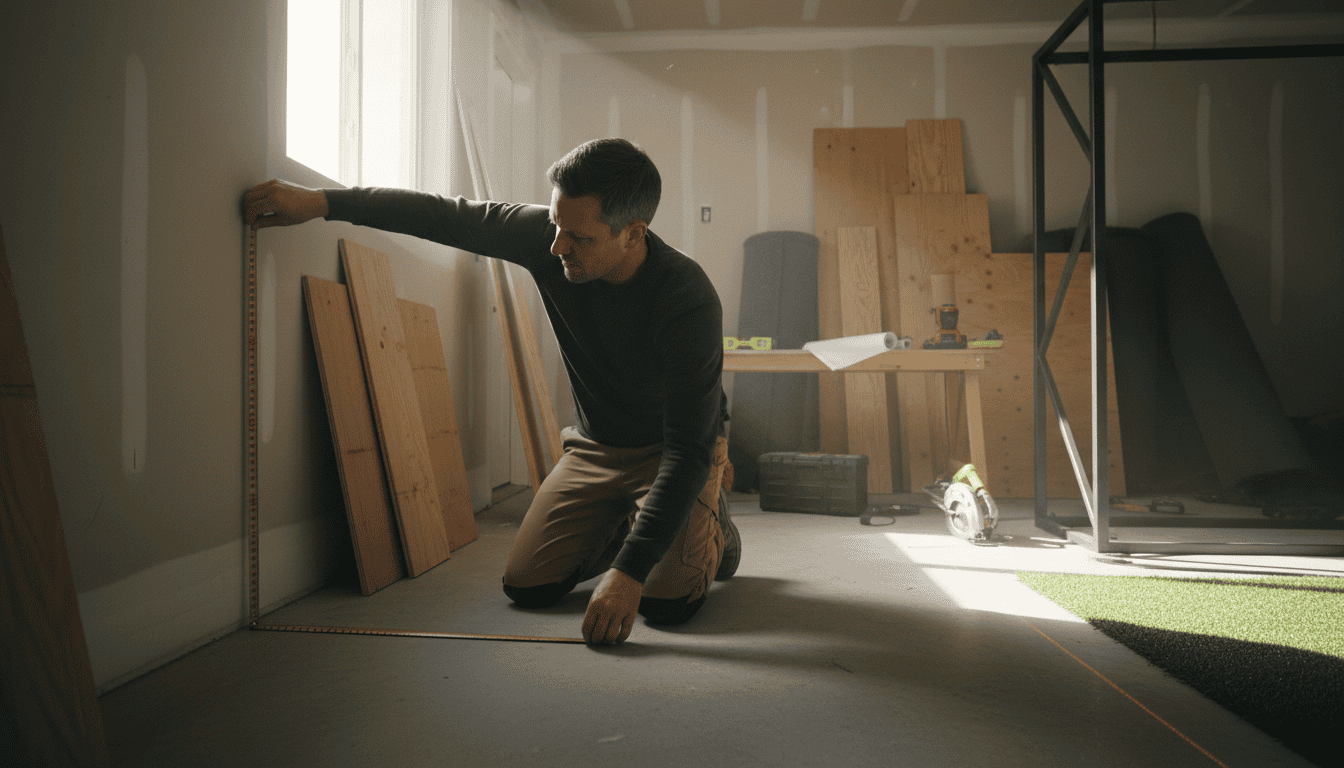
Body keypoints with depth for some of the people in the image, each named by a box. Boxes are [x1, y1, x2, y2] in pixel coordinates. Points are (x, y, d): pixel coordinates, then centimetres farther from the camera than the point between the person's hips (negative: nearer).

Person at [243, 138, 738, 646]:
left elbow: (689, 448, -35)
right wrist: (321, 201, -12)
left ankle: (712, 526, 12)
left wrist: (628, 571, -40)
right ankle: (622, 524, 23)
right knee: (526, 585, -5)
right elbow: (448, 217, -7)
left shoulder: (688, 299, -34)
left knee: (666, 600, -22)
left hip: (671, 452, -4)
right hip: (593, 446, 4)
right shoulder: (547, 238, -20)